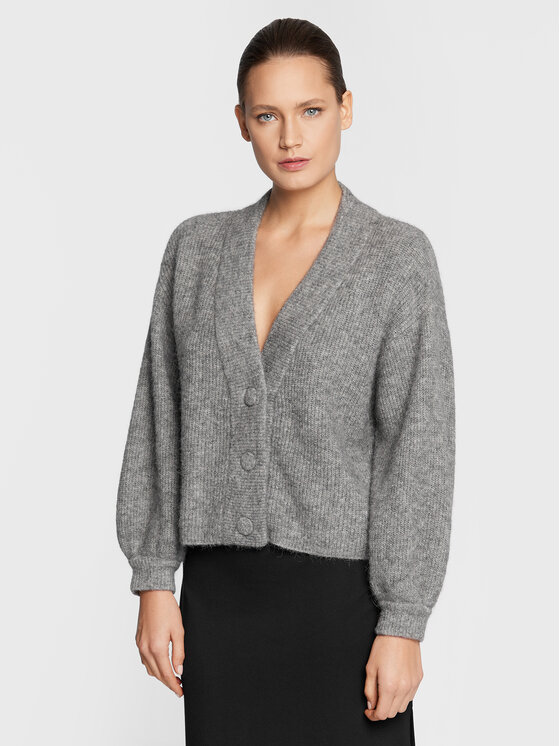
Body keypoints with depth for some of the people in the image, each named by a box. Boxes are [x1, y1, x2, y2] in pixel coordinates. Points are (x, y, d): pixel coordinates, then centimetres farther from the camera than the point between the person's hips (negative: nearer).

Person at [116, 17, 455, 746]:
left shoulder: (398, 255, -5)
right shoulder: (197, 248, 6)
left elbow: (419, 447, -8)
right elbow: (160, 419, 8)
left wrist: (403, 625, -12)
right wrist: (154, 581, 3)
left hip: (344, 592, -3)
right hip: (221, 593, 4)